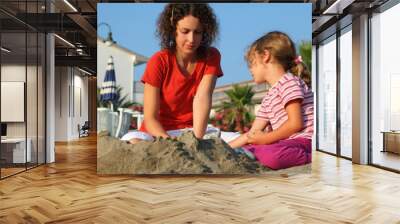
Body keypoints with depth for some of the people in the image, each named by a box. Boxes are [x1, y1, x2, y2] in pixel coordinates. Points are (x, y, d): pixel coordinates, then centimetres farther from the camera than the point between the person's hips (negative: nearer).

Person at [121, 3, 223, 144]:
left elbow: (202, 98, -22)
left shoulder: (211, 57, -6)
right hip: (159, 132, -1)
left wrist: (197, 139, -36)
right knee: (132, 141, -33)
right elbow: (150, 118, -16)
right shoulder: (158, 61, -13)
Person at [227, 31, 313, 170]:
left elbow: (295, 123, -17)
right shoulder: (268, 99, 19)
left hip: (304, 139, -7)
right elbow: (252, 134, 16)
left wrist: (265, 139, -9)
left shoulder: (287, 81, -7)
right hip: (286, 142, 8)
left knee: (270, 156, -36)